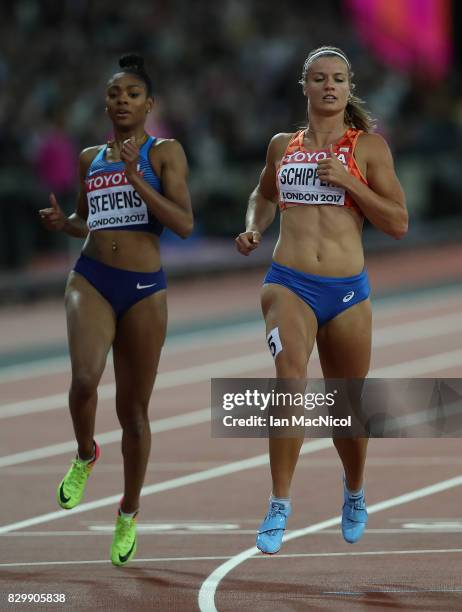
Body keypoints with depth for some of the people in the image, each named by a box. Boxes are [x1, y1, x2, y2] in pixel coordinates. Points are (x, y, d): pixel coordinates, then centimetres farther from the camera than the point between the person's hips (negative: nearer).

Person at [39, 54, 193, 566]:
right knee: (84, 379, -26)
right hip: (91, 280, 2)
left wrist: (137, 179, -17)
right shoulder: (90, 158, 13)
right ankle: (85, 455, 5)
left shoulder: (164, 153, 1)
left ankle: (129, 513, 22)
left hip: (144, 290, -2)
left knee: (133, 409, 5)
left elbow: (184, 224, -9)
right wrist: (62, 222, 4)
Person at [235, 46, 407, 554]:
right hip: (289, 283, 0)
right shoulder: (282, 146, 11)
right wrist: (253, 228, 12)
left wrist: (347, 182, -11)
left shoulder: (368, 146, 3)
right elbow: (264, 195, 33)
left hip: (347, 290, 0)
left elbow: (398, 223, -1)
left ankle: (354, 493, 41)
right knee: (290, 383, -23)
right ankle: (279, 507, -21)